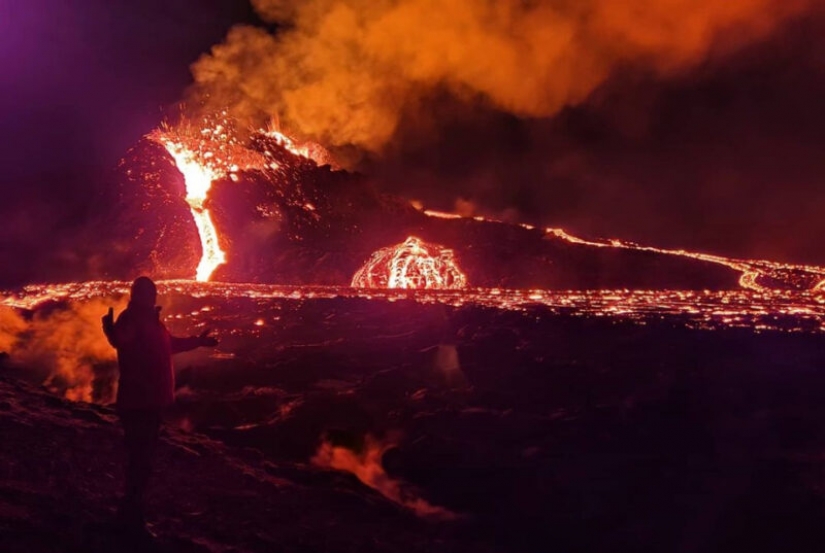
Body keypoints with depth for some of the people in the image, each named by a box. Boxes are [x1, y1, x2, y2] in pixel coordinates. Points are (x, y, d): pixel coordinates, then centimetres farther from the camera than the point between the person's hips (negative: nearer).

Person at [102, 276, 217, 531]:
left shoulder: (152, 319, 15)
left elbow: (170, 344, 31)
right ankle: (131, 512, -3)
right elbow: (119, 341, -38)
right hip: (137, 401, -10)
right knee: (140, 456, -11)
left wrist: (198, 341, 41)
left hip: (152, 399, 10)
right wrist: (110, 329, -60)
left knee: (143, 455, 16)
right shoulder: (130, 318, -14)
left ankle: (132, 509, 26)